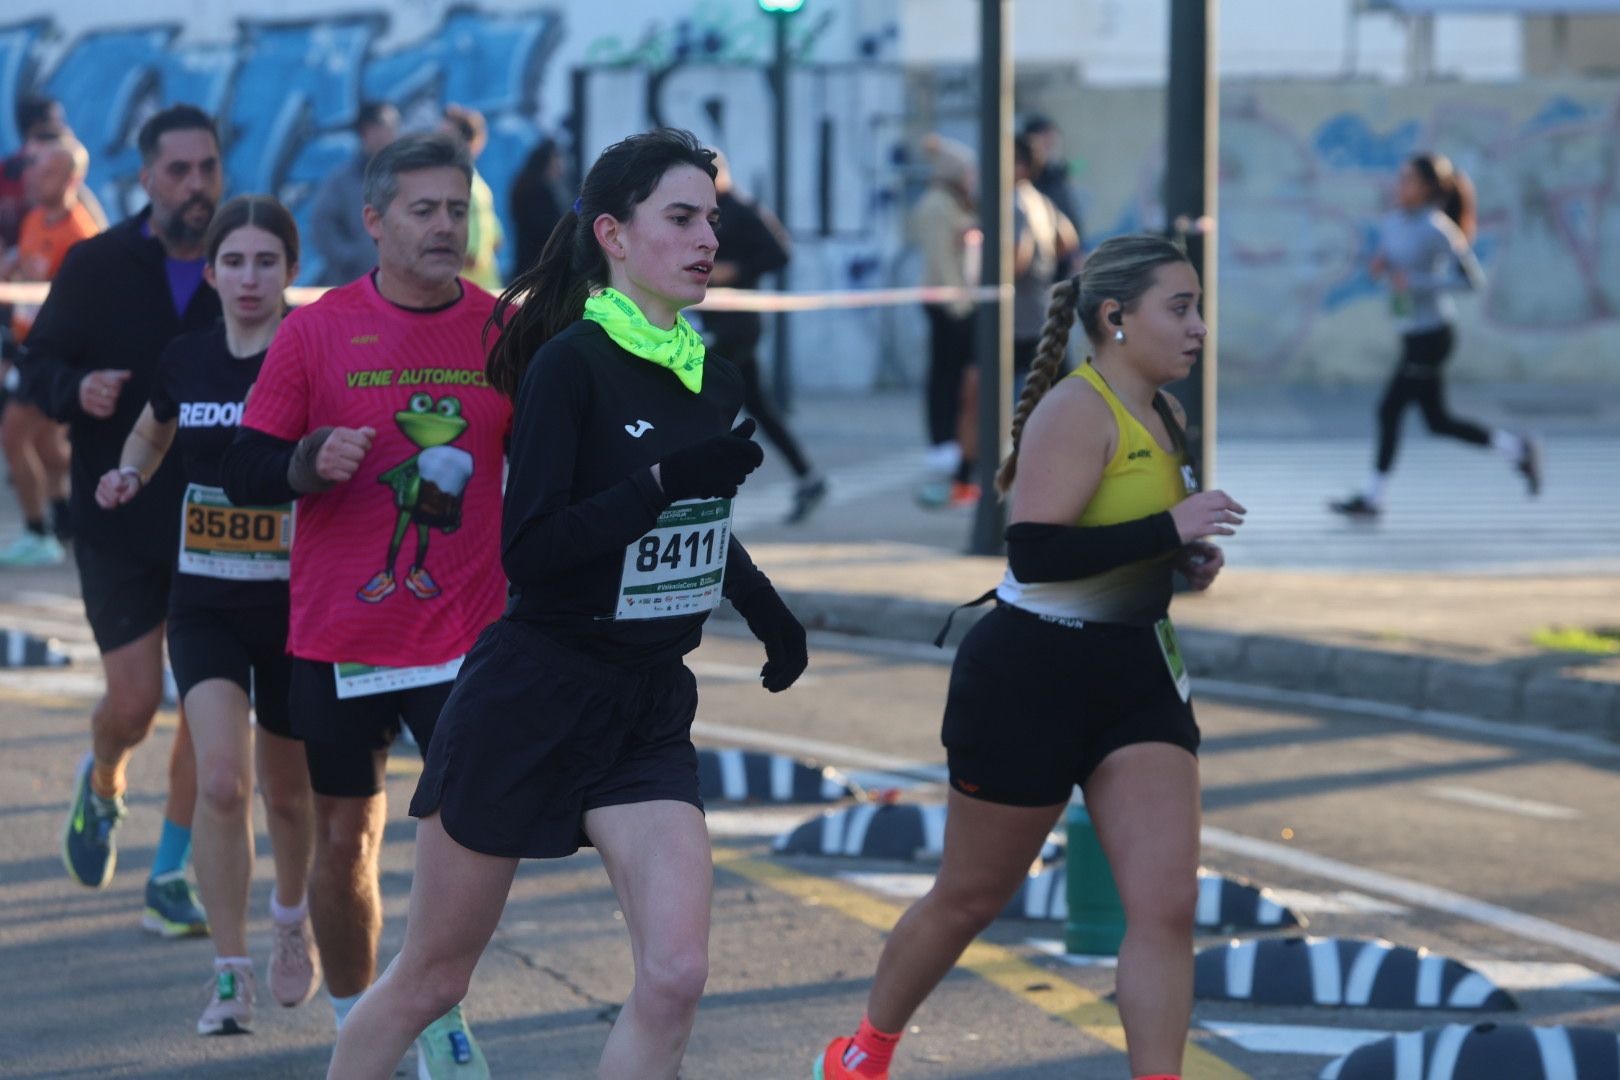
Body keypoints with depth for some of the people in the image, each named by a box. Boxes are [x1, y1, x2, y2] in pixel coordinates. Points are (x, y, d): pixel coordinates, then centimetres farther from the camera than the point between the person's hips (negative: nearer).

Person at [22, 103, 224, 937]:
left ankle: (171, 879, 10)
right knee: (135, 698, -5)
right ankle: (102, 786, 31)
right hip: (118, 521, -2)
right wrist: (78, 391, -20)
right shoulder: (96, 265, -2)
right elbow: (37, 366, 2)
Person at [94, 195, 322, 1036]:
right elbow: (150, 434, 20)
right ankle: (231, 974, -5)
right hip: (204, 603, 2)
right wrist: (128, 474, 0)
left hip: (295, 603, -2)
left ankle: (292, 919, 43)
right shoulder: (184, 360, 1)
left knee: (287, 790, 13)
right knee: (221, 781, -14)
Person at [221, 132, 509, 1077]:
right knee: (345, 838, 9)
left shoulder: (504, 332, 1)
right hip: (338, 636, 0)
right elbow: (244, 474, 0)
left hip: (466, 637, 0)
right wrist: (311, 461, -19)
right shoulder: (316, 332, -2)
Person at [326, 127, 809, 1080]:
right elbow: (529, 550, -23)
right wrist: (662, 481, -28)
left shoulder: (716, 381, 6)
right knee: (430, 980, 7)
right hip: (529, 703, -5)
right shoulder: (572, 363, -14)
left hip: (650, 711, 5)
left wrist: (769, 611, 18)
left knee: (676, 974, -14)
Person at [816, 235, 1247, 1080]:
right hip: (1033, 677, -7)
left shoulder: (1158, 416, 9)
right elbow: (1035, 551, -29)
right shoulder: (1077, 410, -18)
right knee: (970, 899, 10)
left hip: (1135, 675, 7)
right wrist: (1171, 529, -28)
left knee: (1167, 903, -8)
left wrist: (1184, 559, 5)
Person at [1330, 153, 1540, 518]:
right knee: (1437, 420, 13)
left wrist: (1416, 282, -23)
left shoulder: (1436, 229, -19)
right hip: (1414, 333, 9)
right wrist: (1380, 263, 0)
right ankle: (1518, 449, 24)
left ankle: (1372, 498, 6)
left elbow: (1473, 278, -19)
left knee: (1390, 409, -4)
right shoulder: (1392, 222, 6)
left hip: (1431, 334, -9)